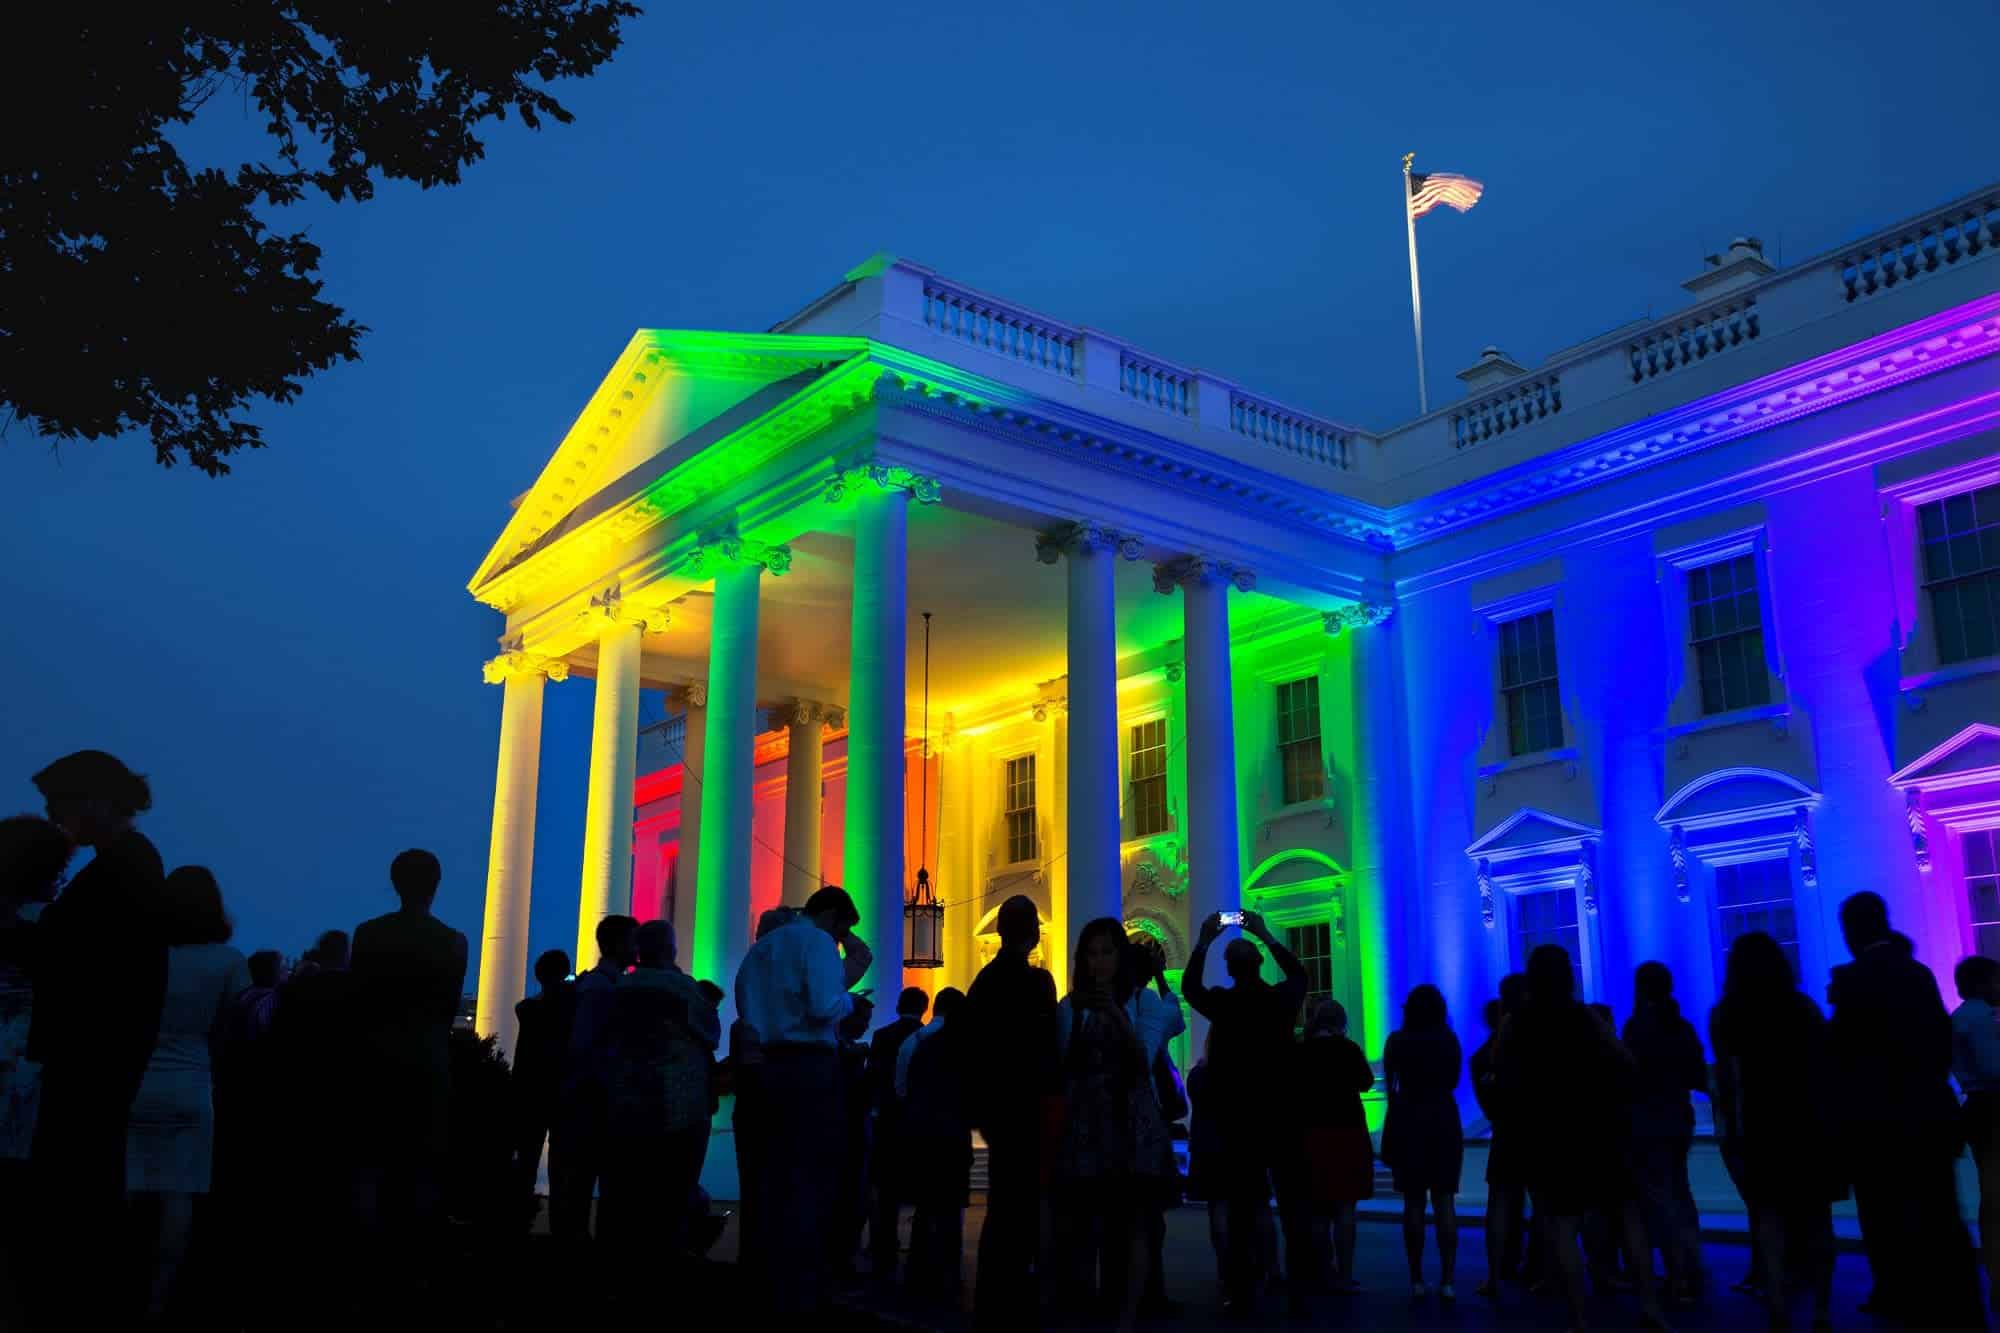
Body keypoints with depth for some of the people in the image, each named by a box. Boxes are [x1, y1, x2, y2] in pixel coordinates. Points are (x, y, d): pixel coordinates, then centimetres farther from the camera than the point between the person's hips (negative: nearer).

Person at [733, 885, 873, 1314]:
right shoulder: (816, 941, -6)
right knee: (814, 1177, -3)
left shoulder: (761, 947, 21)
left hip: (766, 1067, 8)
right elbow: (824, 1006, -20)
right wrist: (850, 1002, 1)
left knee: (775, 1173, 13)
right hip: (810, 1068, -8)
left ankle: (769, 1278, 18)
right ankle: (798, 1286, -3)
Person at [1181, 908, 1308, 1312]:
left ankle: (1242, 1285, 9)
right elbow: (1298, 975, 19)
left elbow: (1189, 987, 8)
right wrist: (1264, 934, 18)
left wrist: (1204, 940, 10)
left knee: (1239, 1201, 6)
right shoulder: (1281, 999, -4)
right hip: (1280, 1113, 2)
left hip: (1236, 1116, -2)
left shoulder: (1223, 1003, -11)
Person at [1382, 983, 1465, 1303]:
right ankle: (1447, 1280, -4)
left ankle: (1417, 1279, 5)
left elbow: (1390, 1086, 1)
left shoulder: (1397, 1040, -3)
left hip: (1409, 1121, -1)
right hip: (1444, 1121, 1)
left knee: (1413, 1202, 5)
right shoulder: (1449, 1039, 3)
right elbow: (1454, 1081, 15)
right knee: (1445, 1202, 2)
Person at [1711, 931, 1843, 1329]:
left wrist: (1728, 1130, -2)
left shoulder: (1724, 1014, -2)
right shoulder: (1804, 1006, 2)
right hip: (1809, 1122, 1)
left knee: (1769, 1216, 5)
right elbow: (1825, 1067, 1)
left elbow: (1725, 1077, -5)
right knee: (1816, 1216, 9)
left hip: (1759, 1125, -1)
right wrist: (1828, 1117, 7)